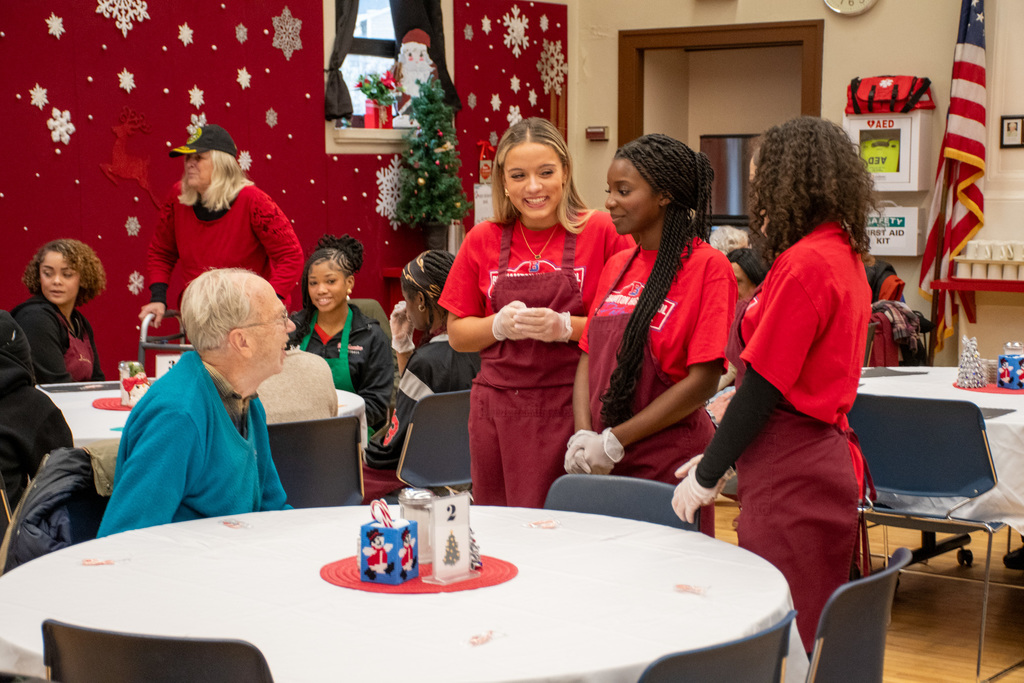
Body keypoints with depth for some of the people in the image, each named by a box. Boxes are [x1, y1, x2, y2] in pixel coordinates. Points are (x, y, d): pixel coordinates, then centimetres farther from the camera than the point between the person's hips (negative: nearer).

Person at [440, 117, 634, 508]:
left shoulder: (602, 232, -2)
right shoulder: (483, 240, 8)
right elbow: (457, 335, 12)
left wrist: (565, 327, -16)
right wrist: (500, 325, -7)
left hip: (574, 409, -3)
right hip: (499, 413, 3)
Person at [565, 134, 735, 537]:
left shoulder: (708, 267, -9)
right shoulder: (617, 267, 12)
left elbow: (702, 381, -14)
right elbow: (589, 357, 13)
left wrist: (615, 441, -13)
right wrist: (583, 436, -4)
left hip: (667, 465, -6)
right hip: (601, 467, 6)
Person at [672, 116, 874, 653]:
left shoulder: (804, 264, -17)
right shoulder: (845, 257, 13)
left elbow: (764, 387, -17)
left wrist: (707, 476, -7)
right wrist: (718, 457, 17)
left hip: (792, 482, -10)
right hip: (825, 461, 10)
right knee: (812, 642, 16)